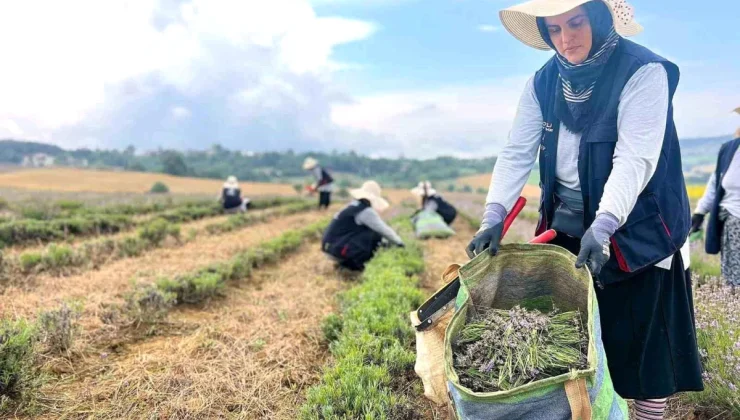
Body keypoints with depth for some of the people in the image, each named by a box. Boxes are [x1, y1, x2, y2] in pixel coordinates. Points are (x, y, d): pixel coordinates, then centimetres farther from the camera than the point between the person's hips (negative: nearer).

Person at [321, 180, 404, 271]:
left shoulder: (355, 206, 15)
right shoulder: (366, 211, -13)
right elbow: (383, 230, -11)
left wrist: (389, 241, 23)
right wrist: (399, 242, 2)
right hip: (338, 248, -9)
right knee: (375, 235, -11)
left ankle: (347, 261, 13)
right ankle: (357, 263, -4)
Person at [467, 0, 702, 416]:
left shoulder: (643, 72, -15)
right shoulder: (544, 82, 2)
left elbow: (635, 160, -25)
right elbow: (517, 154, -5)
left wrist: (603, 226, -37)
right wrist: (494, 217, -17)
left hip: (636, 233, -5)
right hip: (567, 230, 5)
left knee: (643, 345, 5)